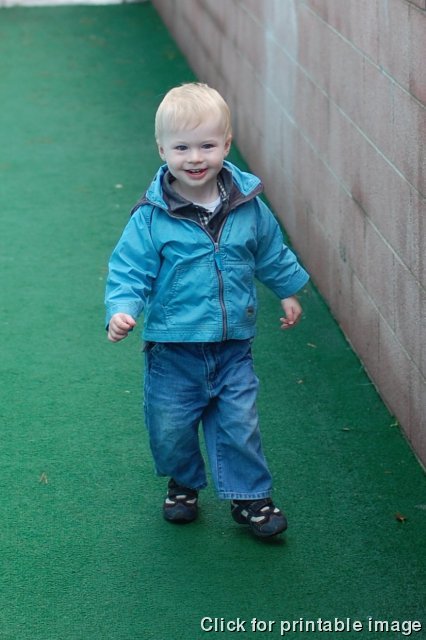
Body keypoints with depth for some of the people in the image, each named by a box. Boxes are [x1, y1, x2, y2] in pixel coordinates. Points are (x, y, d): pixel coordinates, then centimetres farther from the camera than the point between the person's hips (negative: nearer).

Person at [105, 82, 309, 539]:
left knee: (238, 423, 5)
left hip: (233, 346, 1)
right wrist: (121, 310, -27)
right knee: (171, 427, 10)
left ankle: (249, 496, 23)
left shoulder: (248, 207, -3)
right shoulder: (151, 218, -13)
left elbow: (272, 253, 15)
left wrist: (288, 292, 24)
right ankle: (184, 484, 37)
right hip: (173, 350, -1)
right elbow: (128, 271, -10)